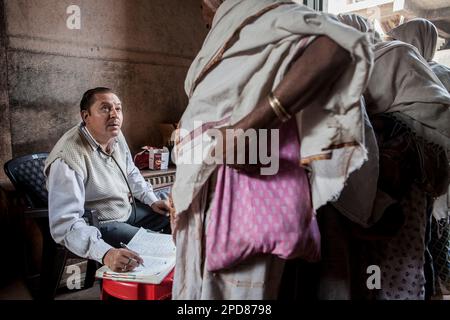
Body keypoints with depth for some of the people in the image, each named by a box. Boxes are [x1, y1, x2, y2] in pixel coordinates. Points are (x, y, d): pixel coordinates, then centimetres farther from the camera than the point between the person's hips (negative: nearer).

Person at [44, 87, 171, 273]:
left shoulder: (116, 136, -5)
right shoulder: (67, 158, -31)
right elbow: (65, 224, -37)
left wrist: (152, 200, 4)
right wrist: (105, 254, -49)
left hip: (127, 211, 8)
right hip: (99, 227, -8)